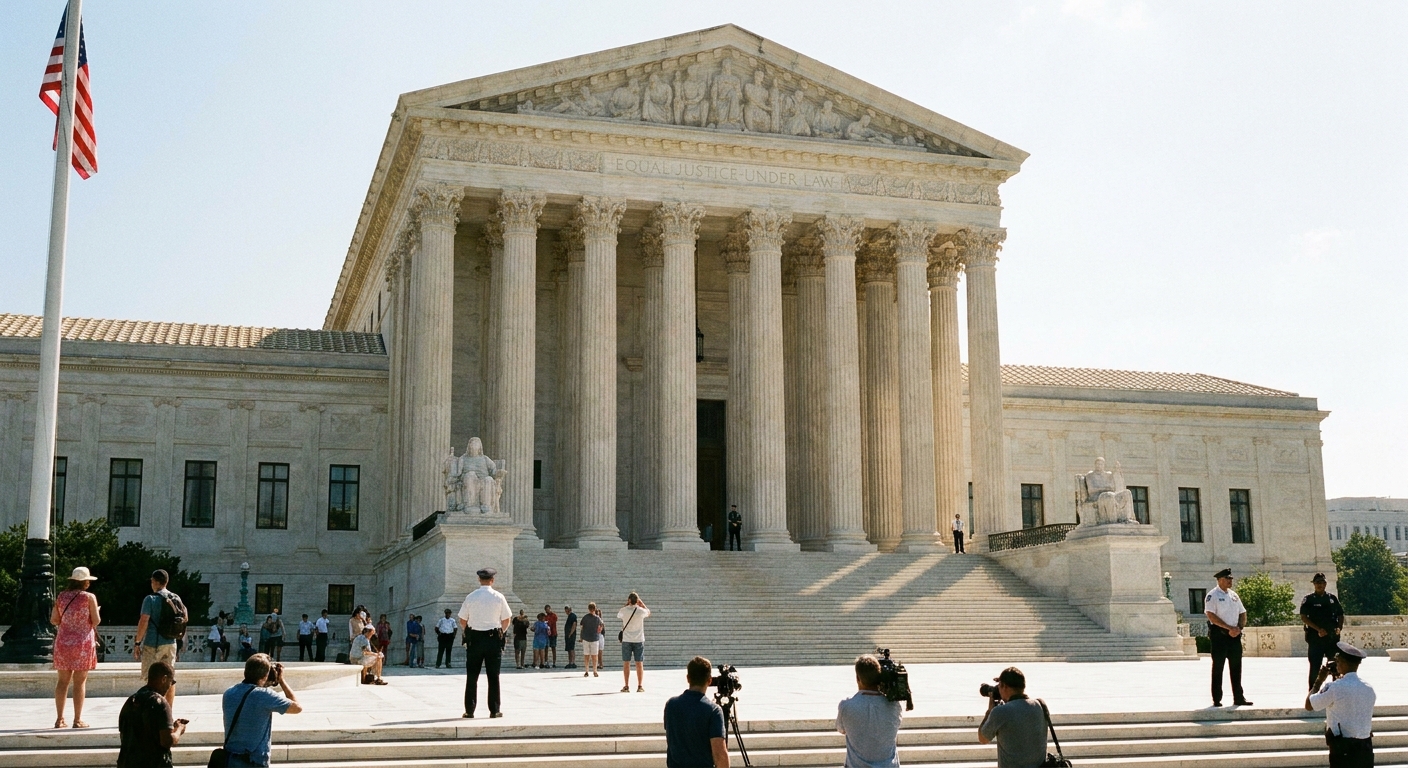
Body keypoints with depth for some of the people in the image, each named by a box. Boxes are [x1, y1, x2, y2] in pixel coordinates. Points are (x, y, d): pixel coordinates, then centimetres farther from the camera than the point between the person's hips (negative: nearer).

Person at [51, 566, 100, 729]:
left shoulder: (61, 596, 4)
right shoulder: (89, 597, -7)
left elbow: (54, 620, 5)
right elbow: (96, 621, -7)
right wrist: (96, 612, 13)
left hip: (63, 642, 4)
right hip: (83, 643, -4)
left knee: (63, 681, 9)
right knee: (80, 682, 0)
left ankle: (60, 719, 10)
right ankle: (77, 720, 1)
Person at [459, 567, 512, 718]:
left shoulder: (470, 597, -2)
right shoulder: (498, 597, -4)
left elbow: (462, 621, 3)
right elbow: (506, 620, 1)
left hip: (474, 638, 1)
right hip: (494, 638, -1)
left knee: (472, 676, 6)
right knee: (493, 676, 5)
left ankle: (469, 710, 6)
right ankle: (494, 710, 5)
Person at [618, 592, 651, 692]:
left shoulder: (624, 611, -8)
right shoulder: (641, 611, -8)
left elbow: (618, 615, 16)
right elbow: (648, 612, 15)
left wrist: (626, 604, 15)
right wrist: (641, 603, 14)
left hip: (626, 640, 0)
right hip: (639, 640, 0)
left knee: (626, 663, 6)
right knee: (639, 664, 4)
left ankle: (626, 686, 4)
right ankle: (640, 686, 4)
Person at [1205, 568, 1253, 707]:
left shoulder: (1234, 595, 15)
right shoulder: (1212, 596, -6)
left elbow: (1243, 614, 16)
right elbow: (1211, 615, -16)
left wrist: (1238, 628, -4)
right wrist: (1229, 628, -18)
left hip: (1234, 635, 6)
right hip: (1219, 634, -6)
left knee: (1236, 667, 9)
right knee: (1218, 667, -2)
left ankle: (1238, 698, 15)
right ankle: (1216, 699, 3)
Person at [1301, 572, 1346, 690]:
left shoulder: (1332, 598, 11)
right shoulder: (1308, 600, 0)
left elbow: (1340, 615, 16)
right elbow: (1303, 618, -7)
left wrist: (1339, 627, -3)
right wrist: (1318, 629, -18)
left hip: (1333, 637, 3)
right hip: (1315, 638, -3)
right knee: (1315, 667, -1)